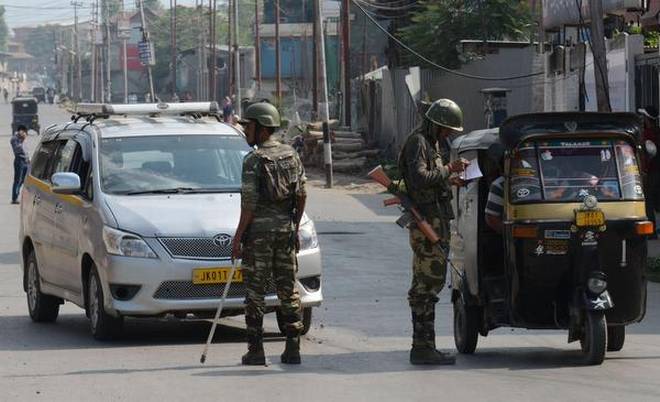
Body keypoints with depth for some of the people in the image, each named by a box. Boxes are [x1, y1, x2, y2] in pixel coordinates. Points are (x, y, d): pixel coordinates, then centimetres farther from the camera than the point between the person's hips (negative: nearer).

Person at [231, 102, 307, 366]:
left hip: (258, 231, -6)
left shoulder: (253, 160, -11)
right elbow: (301, 195, 10)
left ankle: (256, 351, -1)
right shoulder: (291, 156, 8)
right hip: (286, 229, 6)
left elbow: (249, 204, -15)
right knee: (288, 289, 8)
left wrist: (238, 237, -10)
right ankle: (293, 349, 6)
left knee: (255, 292, 0)